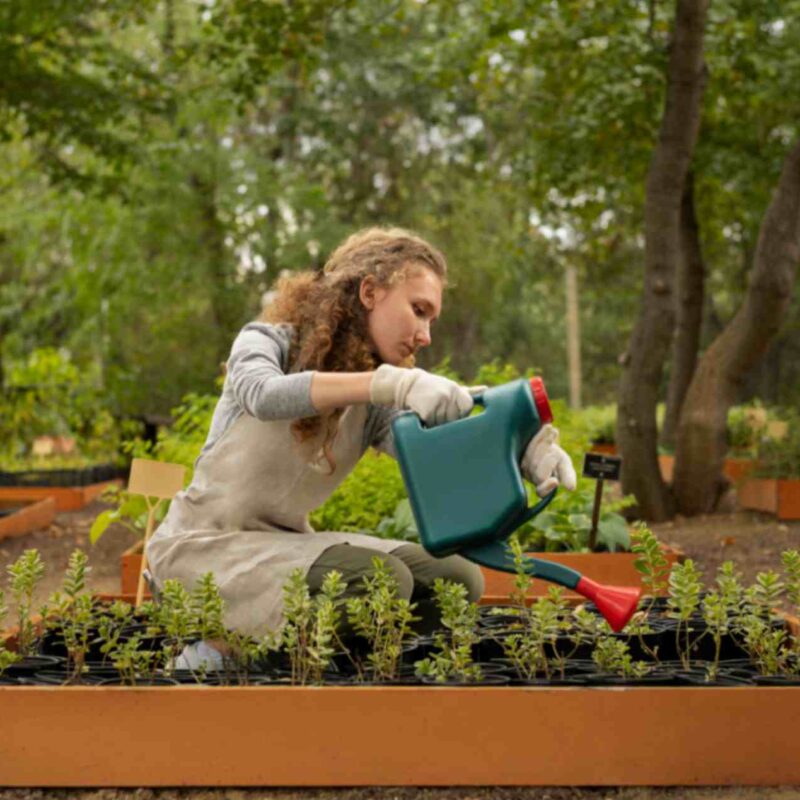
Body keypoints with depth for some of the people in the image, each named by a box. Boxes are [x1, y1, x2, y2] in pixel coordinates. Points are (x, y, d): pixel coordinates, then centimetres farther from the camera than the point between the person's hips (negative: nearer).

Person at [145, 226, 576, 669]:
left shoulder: (374, 406, 4)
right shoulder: (267, 341, -9)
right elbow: (265, 394, -35)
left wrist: (521, 449, -36)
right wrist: (388, 383, -47)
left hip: (285, 542, 7)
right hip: (204, 543, -7)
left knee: (457, 578, -4)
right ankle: (218, 652, -10)